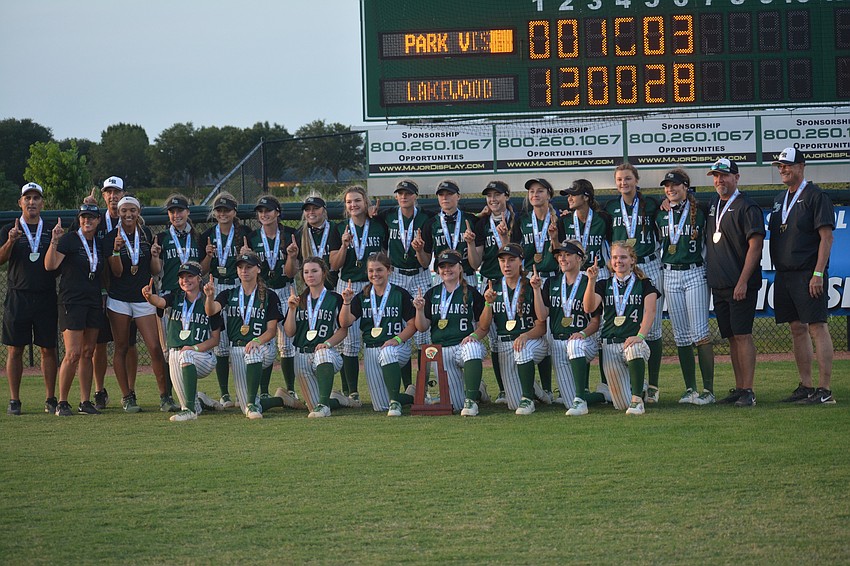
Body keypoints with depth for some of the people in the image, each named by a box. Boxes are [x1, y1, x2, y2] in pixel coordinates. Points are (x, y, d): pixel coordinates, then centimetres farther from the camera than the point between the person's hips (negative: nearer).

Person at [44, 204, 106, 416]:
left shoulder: (99, 244, 14)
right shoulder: (68, 240, -5)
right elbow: (50, 265, -19)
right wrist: (54, 243, -31)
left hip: (94, 302, 6)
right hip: (72, 301, -6)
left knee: (88, 353, 7)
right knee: (73, 354, -12)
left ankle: (85, 402, 11)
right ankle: (62, 403, -3)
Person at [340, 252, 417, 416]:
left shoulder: (401, 295, 0)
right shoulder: (362, 297, 9)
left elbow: (412, 324, -3)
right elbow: (345, 322, -2)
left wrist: (397, 339, -19)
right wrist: (346, 303, -19)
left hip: (398, 348, -4)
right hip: (371, 351, 4)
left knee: (387, 352, -43)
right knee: (380, 406, -2)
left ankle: (395, 402, -37)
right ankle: (411, 396, 27)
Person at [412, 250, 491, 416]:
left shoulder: (471, 292, 5)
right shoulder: (432, 294, 12)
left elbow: (483, 326, 4)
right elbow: (422, 327, 7)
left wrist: (488, 304, -14)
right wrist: (420, 309, -10)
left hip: (465, 345, -2)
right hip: (441, 351, 2)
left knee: (472, 349, -43)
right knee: (457, 405, -7)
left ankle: (471, 399, -34)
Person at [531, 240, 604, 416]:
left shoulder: (589, 284, -1)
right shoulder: (551, 284, 11)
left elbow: (596, 322, -3)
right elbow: (542, 316, 0)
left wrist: (583, 333, -22)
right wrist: (537, 289, -10)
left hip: (585, 341, -4)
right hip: (558, 344, 4)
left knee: (575, 345, -44)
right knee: (570, 400, -7)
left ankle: (580, 400, -43)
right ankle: (608, 395, 21)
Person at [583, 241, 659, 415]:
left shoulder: (644, 285, 9)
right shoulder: (604, 285, 14)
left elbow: (649, 312, -6)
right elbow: (589, 308, -3)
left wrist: (640, 336, -23)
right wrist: (592, 281, -17)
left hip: (634, 341, -2)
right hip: (610, 344, 2)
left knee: (634, 350, -43)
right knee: (622, 405, -9)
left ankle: (637, 400, -34)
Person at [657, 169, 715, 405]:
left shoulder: (699, 211, -1)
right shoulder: (661, 214, 11)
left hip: (695, 273, -5)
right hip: (670, 275, 5)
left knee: (700, 332, -10)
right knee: (680, 335, 5)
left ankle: (708, 389, -9)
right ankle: (690, 389, 9)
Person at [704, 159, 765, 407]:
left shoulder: (746, 207, -9)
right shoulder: (713, 204, 15)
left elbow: (755, 246, -14)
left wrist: (743, 282, -19)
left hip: (741, 285, -8)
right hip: (718, 284, 8)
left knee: (742, 335, -10)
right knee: (731, 337, 9)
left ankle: (748, 391, -10)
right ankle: (739, 389, 13)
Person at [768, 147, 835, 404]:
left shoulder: (815, 196, -6)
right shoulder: (780, 199, 18)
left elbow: (826, 237, -11)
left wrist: (818, 273, -18)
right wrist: (778, 272, 14)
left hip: (808, 275, -8)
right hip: (784, 275, 8)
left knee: (817, 328, -10)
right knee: (797, 329, 10)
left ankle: (824, 390, -12)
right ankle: (806, 387, 14)